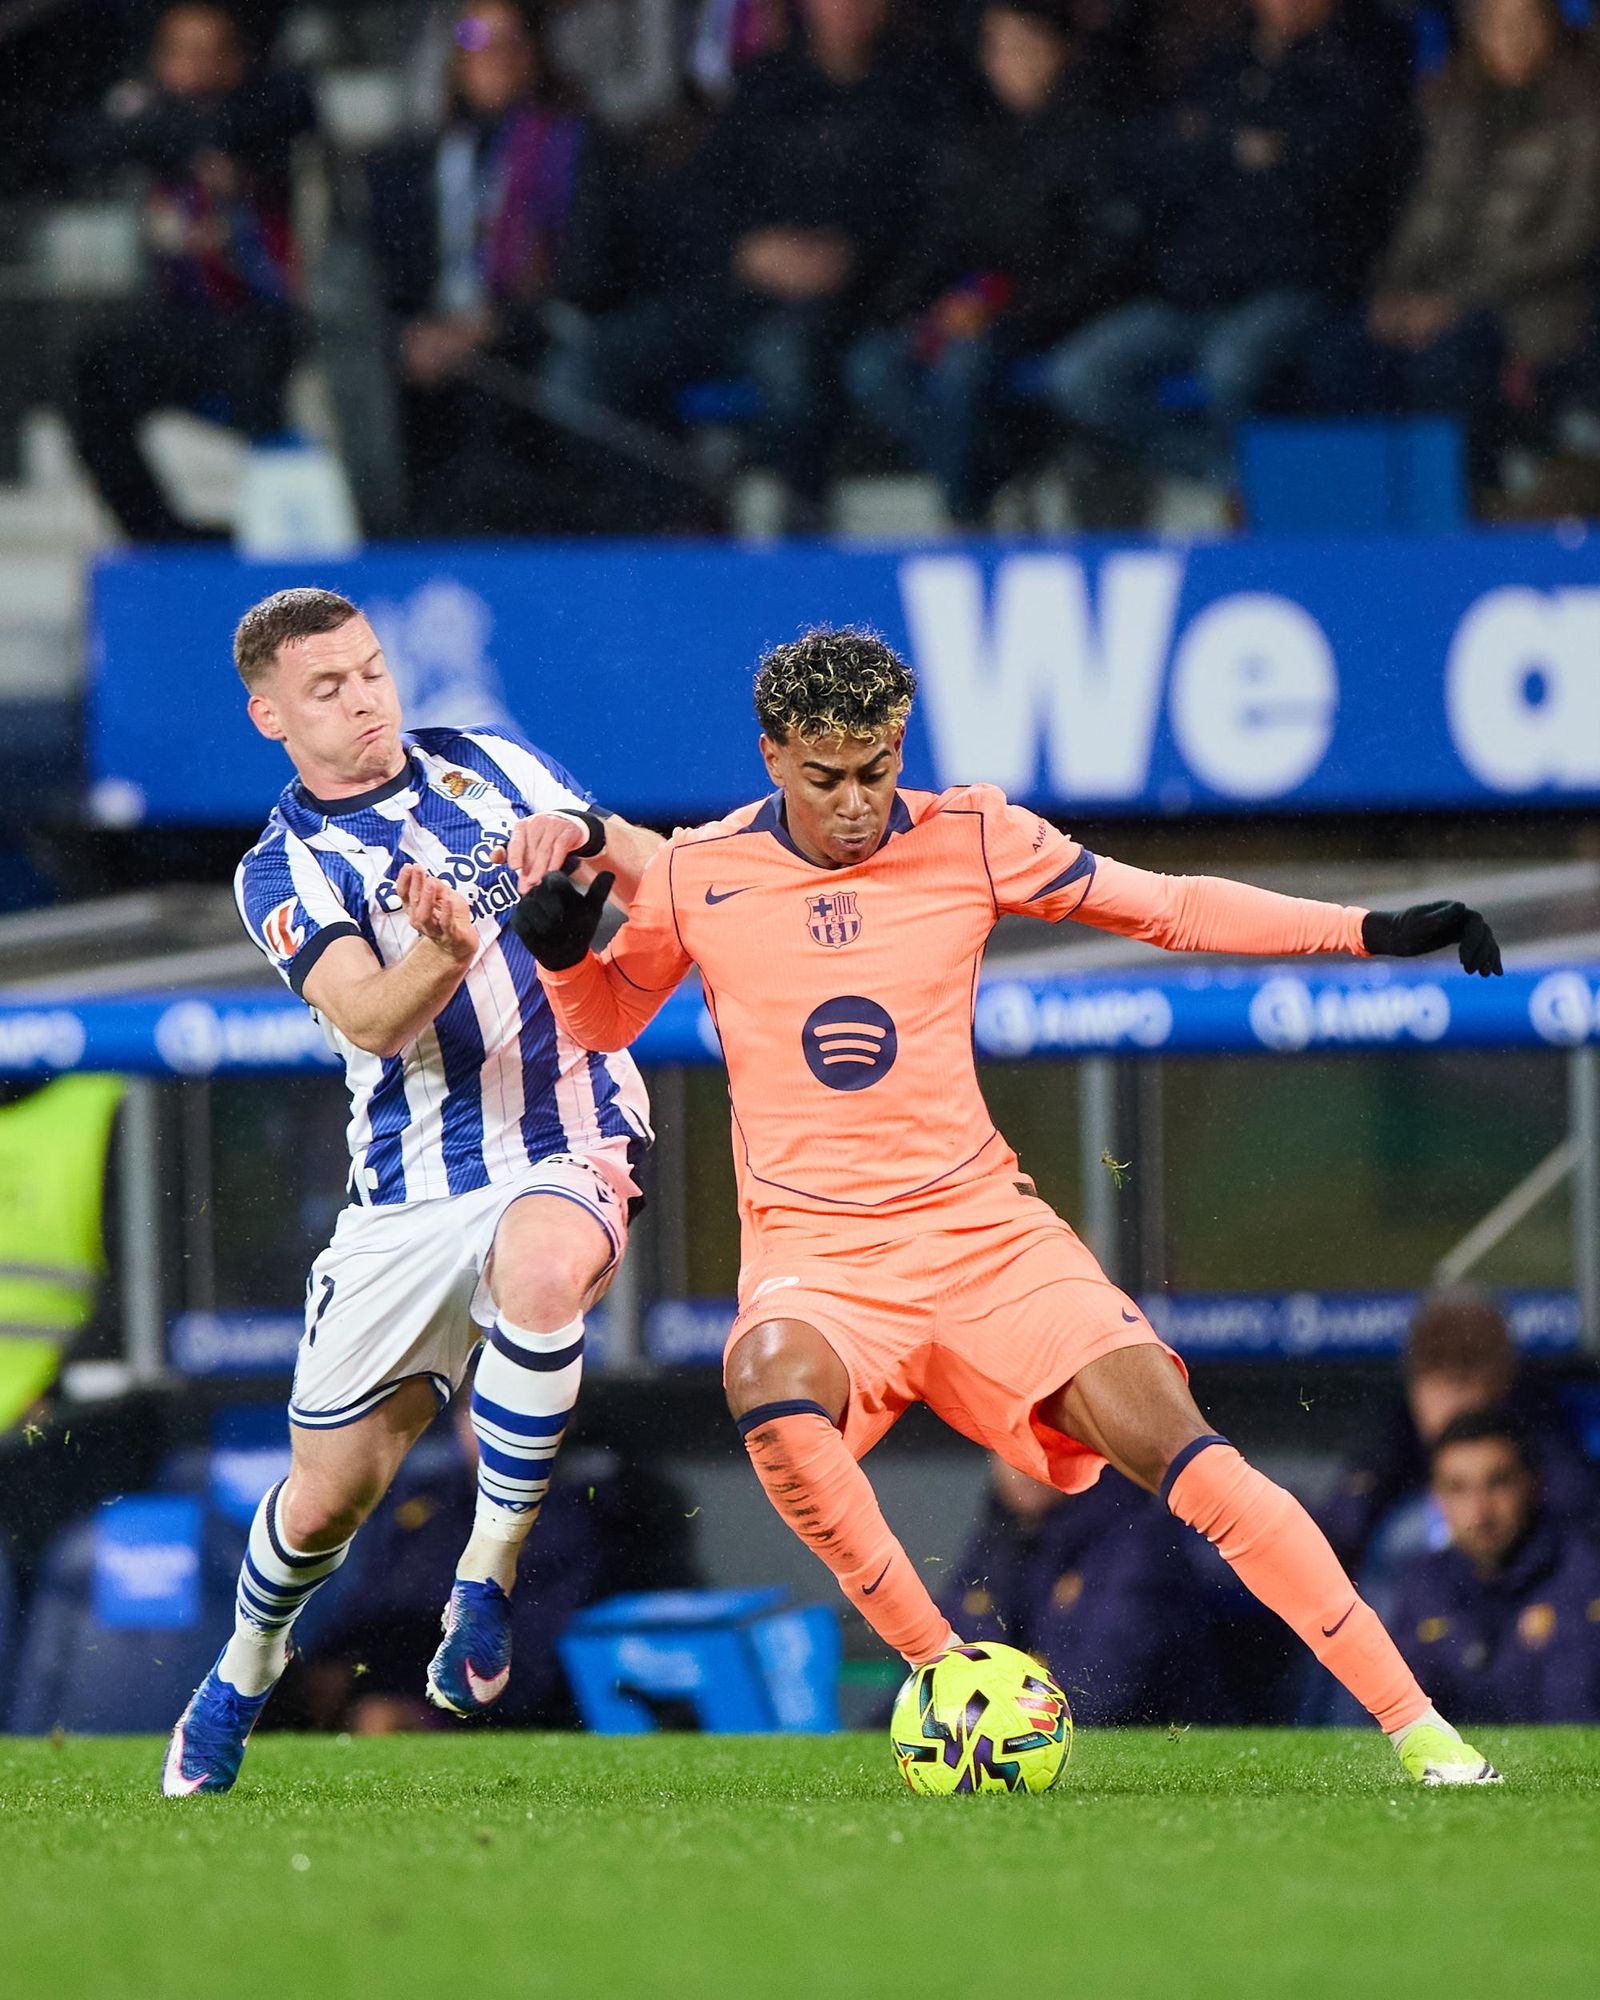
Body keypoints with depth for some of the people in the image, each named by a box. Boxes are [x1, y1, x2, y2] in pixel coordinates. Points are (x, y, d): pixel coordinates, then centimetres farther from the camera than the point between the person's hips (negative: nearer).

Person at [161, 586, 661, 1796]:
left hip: (570, 1150, 0)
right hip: (411, 1189, 0)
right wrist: (447, 949, -40)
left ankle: (489, 1571, -22)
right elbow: (372, 1019, -18)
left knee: (541, 1270, -38)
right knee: (328, 1495, 5)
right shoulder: (283, 873, -1)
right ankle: (246, 1671, 38)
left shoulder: (494, 769, 8)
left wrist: (583, 833, -12)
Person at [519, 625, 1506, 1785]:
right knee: (773, 1391, -36)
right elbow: (606, 1018, 17)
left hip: (984, 1229, 1)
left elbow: (1169, 908, 8)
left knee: (1177, 1445, -16)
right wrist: (563, 951, -7)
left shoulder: (970, 841, 0)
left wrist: (1378, 933, 0)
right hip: (813, 1251, -1)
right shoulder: (699, 877, 0)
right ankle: (942, 1674, -20)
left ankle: (1413, 1722, -10)